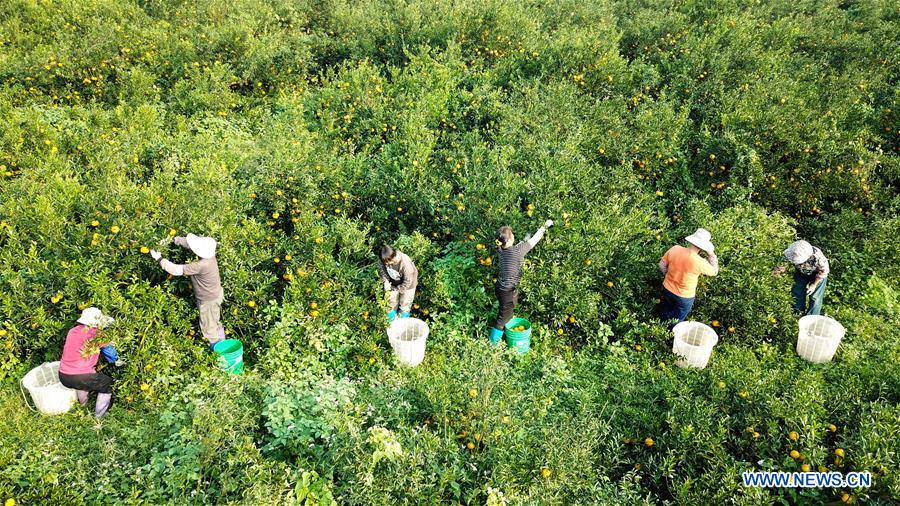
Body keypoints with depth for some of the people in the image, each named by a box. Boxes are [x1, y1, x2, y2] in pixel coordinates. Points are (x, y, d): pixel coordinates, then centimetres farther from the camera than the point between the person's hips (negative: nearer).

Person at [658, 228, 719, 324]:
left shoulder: (675, 249, -21)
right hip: (684, 297, -4)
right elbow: (714, 271, -11)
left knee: (664, 316, 32)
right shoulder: (700, 262, -32)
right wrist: (711, 253, -9)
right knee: (675, 323, 24)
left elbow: (662, 265, -6)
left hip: (667, 290, 4)